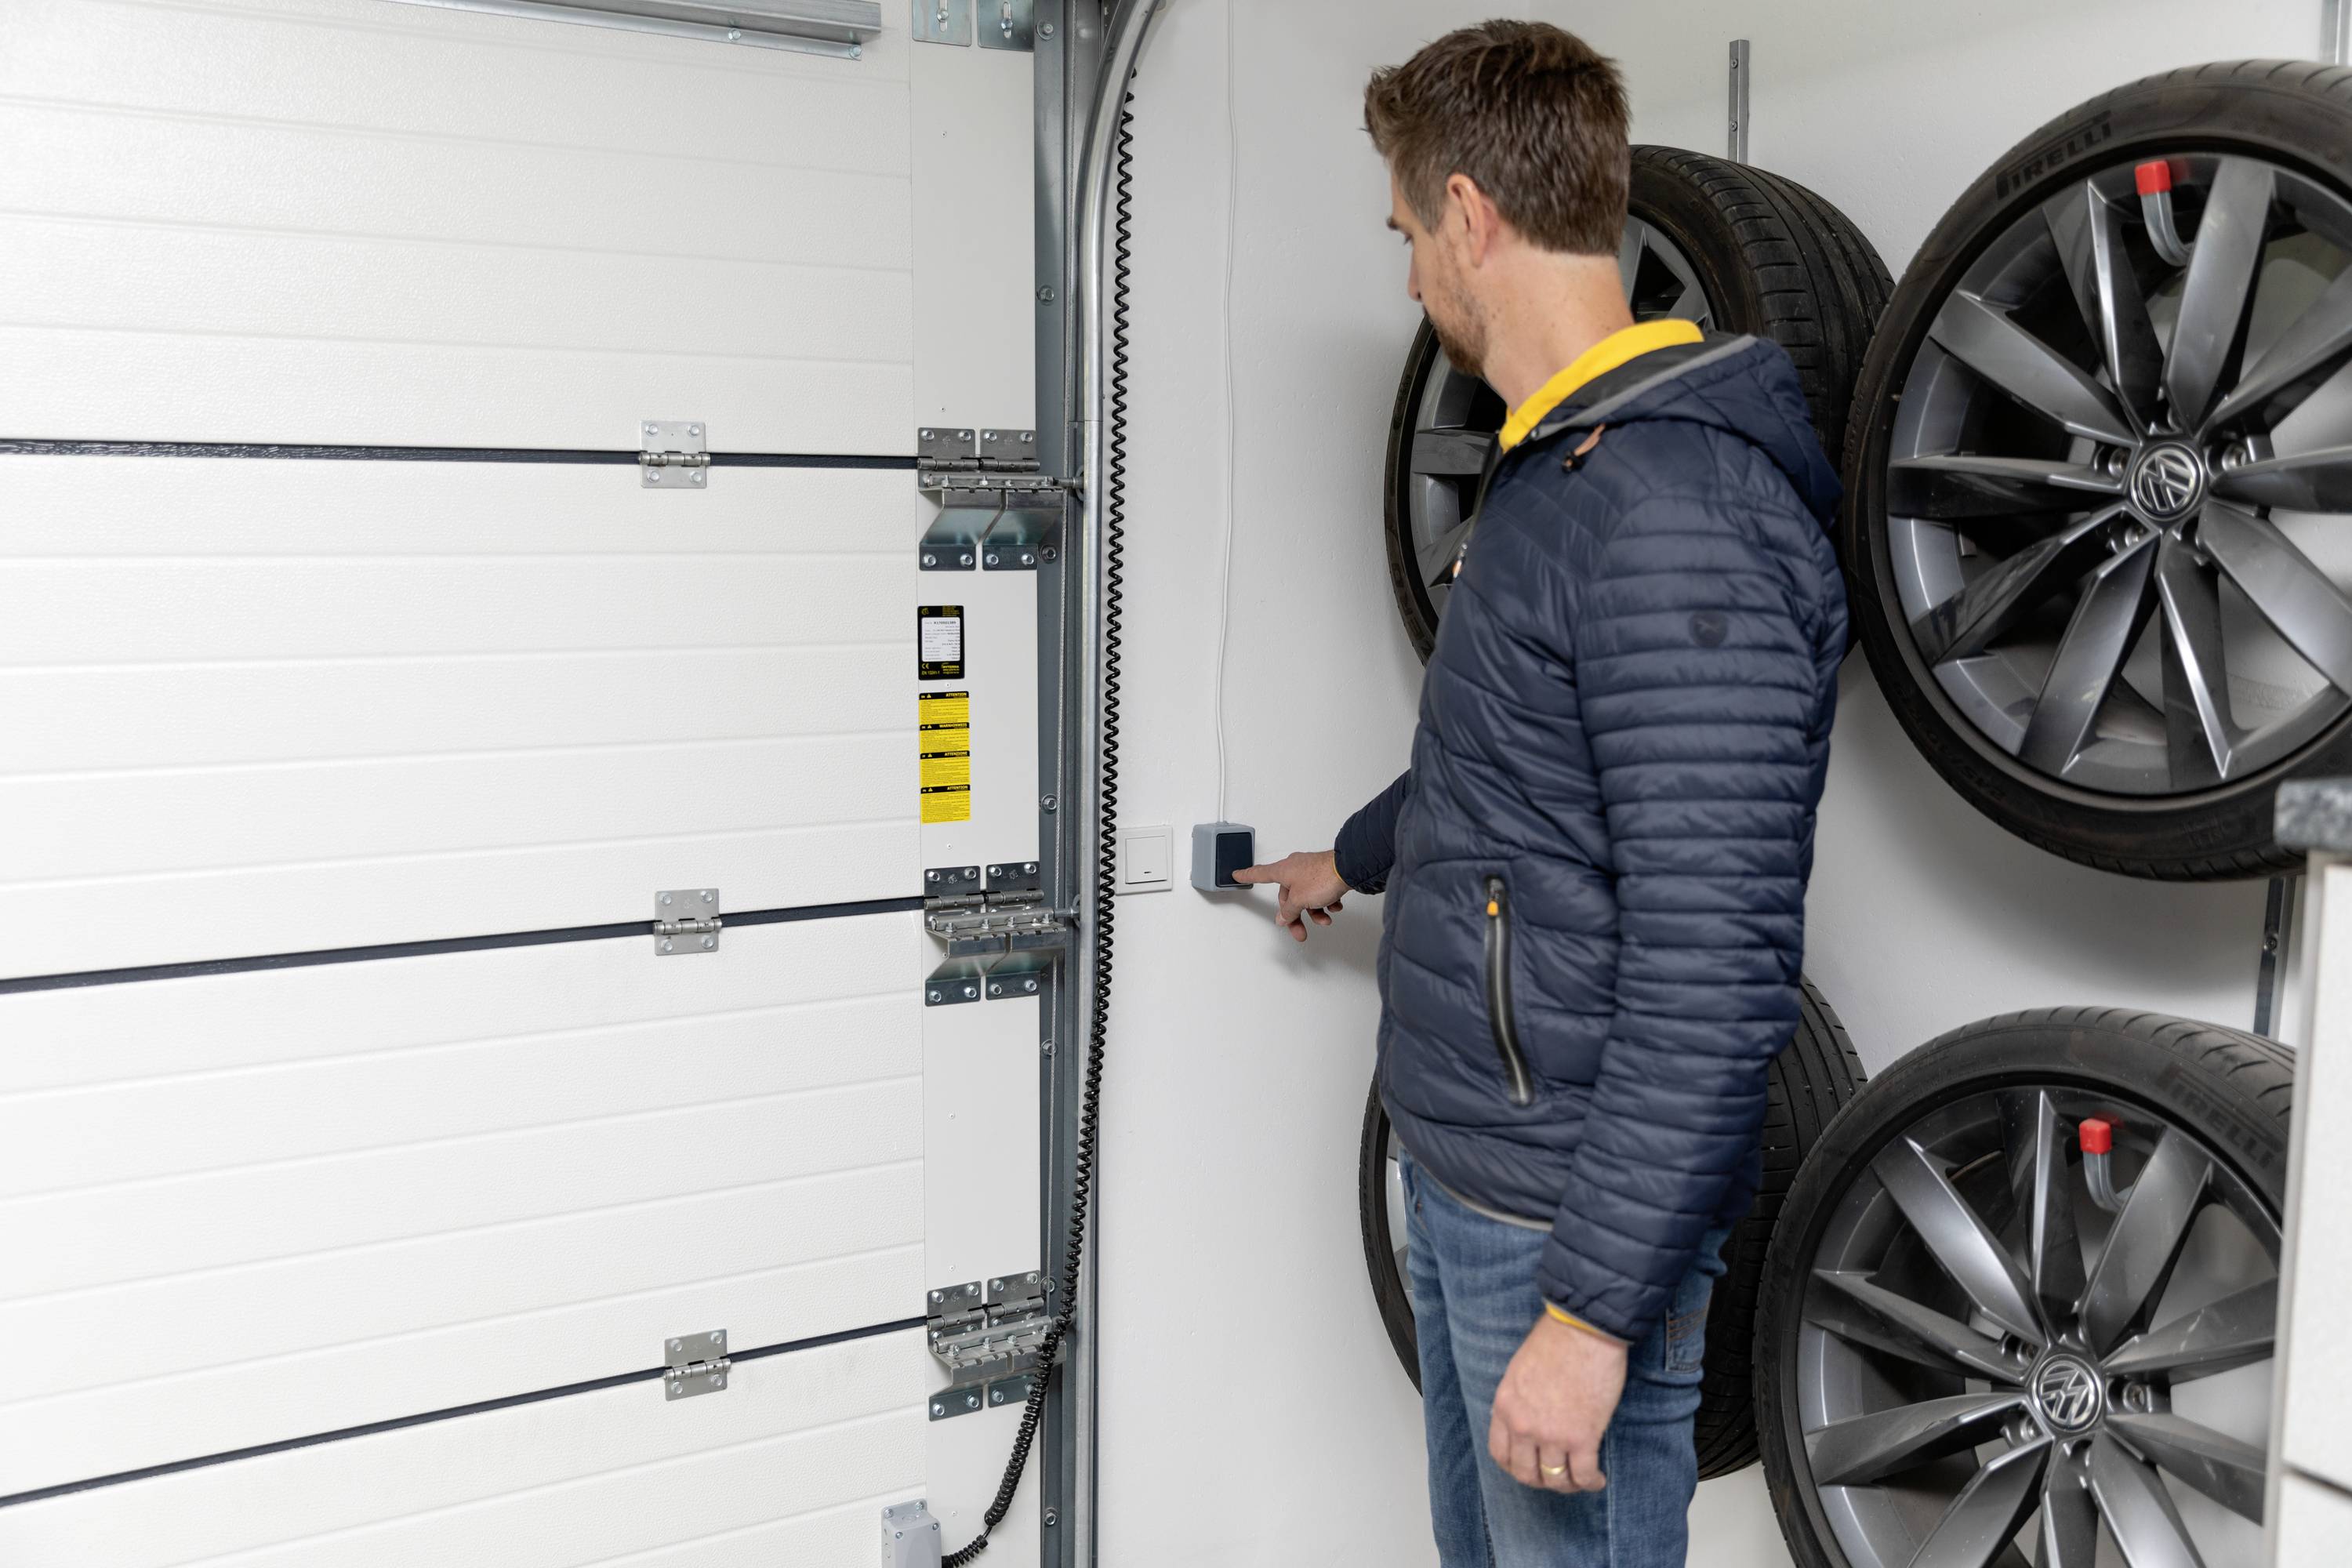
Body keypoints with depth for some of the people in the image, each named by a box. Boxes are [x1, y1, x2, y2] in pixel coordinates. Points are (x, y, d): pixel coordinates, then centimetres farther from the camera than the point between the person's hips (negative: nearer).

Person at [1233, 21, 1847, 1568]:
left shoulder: (1679, 513, -24)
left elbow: (1714, 970, -28)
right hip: (1460, 1172, 10)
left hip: (1569, 1217, -10)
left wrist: (1593, 1306, -24)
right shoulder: (1556, 470, 10)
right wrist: (1354, 859, 43)